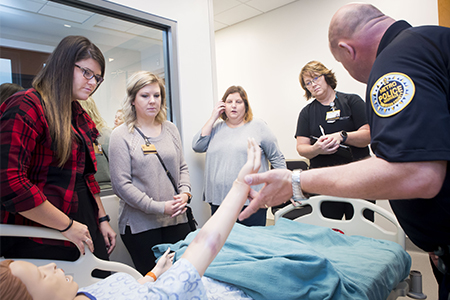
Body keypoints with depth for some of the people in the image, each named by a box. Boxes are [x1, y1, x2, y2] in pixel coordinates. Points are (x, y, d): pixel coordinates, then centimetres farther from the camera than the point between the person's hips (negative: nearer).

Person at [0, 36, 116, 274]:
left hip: (86, 233, 8)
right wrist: (67, 226, -17)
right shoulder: (26, 107, -12)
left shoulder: (80, 117, 14)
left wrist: (102, 219, 15)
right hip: (40, 243, -7)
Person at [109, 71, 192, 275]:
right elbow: (121, 184, -11)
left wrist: (185, 193, -5)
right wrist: (159, 207, -15)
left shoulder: (170, 129, 9)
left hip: (177, 219, 4)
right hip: (140, 225, -4)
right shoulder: (121, 136, -6)